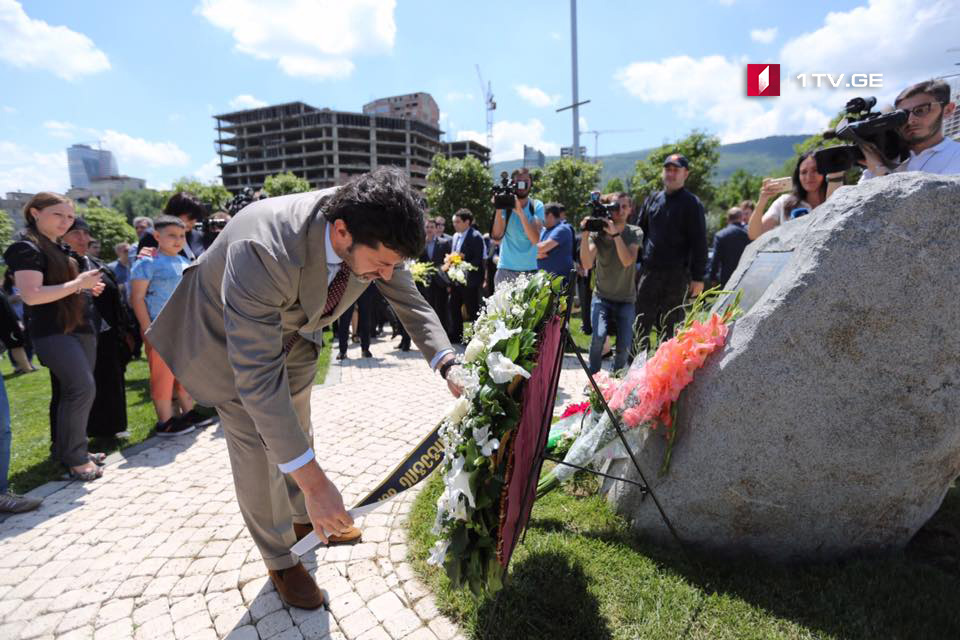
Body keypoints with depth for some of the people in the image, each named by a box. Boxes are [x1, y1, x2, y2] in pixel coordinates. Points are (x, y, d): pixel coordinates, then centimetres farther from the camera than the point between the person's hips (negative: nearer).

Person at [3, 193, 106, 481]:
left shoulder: (57, 247, 15)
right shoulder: (25, 247, -12)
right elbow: (32, 295, -23)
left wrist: (87, 288, 11)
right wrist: (77, 284, -21)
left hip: (79, 327, 9)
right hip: (53, 331, -9)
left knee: (75, 391, 11)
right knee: (83, 388, -15)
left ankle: (70, 450, 21)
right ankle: (74, 458, -4)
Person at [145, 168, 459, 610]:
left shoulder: (373, 233, -27)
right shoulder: (262, 251, -45)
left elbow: (409, 301, -12)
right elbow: (257, 376, -43)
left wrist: (448, 366, -27)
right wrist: (315, 482, -42)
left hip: (293, 330, 6)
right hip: (229, 337, -5)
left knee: (297, 435, 20)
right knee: (259, 452, -1)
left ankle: (304, 519, 45)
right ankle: (279, 559, 25)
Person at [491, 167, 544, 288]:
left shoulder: (537, 206, 0)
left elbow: (535, 238, -15)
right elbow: (497, 235, -14)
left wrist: (520, 212, -23)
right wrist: (499, 208, -22)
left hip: (530, 269, 1)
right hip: (506, 269, 0)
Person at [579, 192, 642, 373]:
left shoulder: (634, 233, -3)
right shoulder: (597, 233, -4)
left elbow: (628, 261, -21)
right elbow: (587, 264, -19)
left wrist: (615, 234, -29)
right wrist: (585, 234, -28)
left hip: (626, 299, 1)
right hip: (602, 297, -1)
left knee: (624, 347, -8)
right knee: (598, 337, -24)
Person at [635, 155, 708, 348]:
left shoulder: (692, 204, -2)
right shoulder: (652, 200, 12)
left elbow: (699, 243, -5)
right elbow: (640, 232, 18)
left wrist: (698, 277, -9)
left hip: (676, 275, -4)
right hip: (648, 271, 4)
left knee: (670, 327, 4)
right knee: (640, 325, 6)